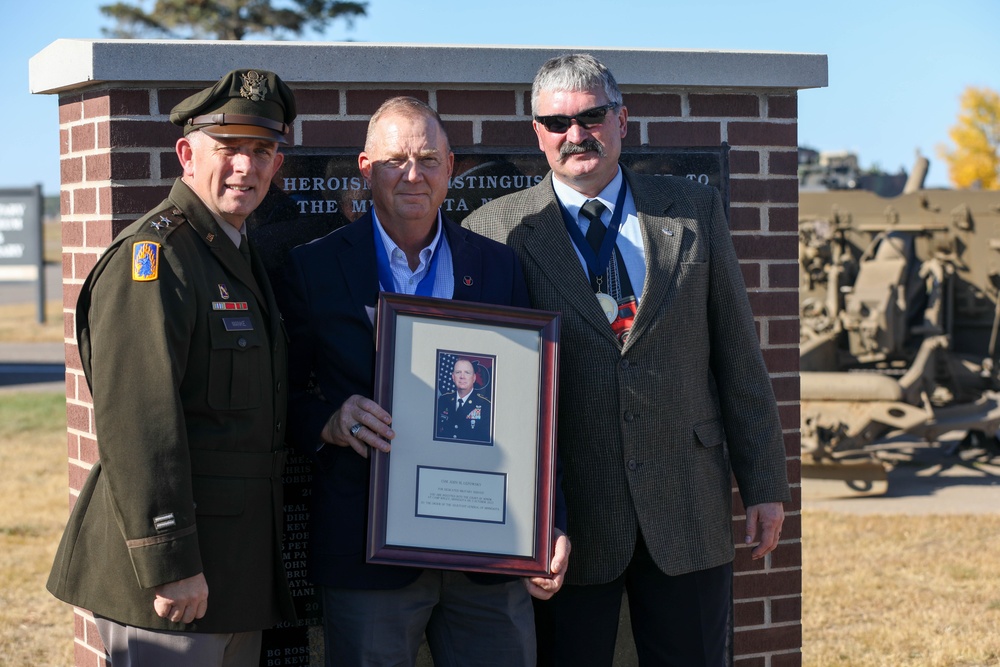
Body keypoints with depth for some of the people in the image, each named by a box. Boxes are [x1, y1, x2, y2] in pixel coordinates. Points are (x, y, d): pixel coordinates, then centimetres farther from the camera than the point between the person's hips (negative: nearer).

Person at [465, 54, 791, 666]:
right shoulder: (495, 231, 0)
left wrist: (765, 484, 6)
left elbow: (740, 356, 7)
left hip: (688, 512, 2)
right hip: (564, 515, -1)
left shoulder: (695, 212, 6)